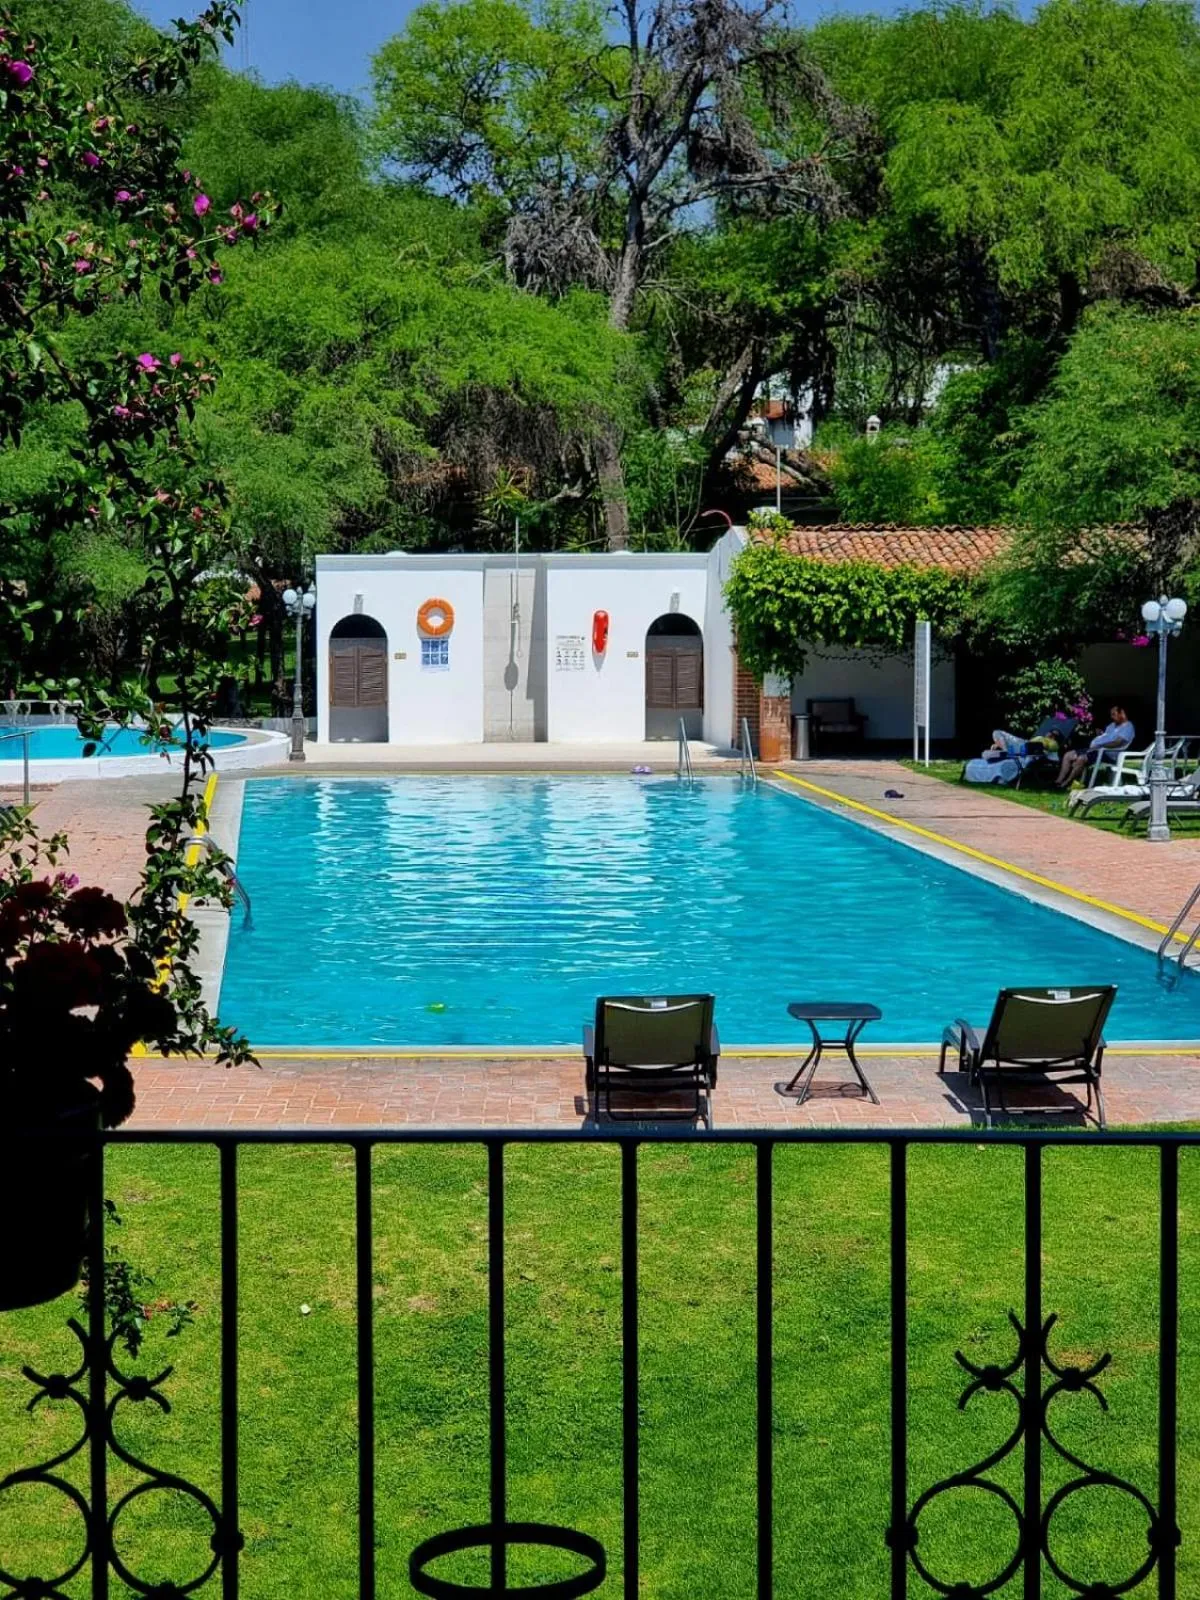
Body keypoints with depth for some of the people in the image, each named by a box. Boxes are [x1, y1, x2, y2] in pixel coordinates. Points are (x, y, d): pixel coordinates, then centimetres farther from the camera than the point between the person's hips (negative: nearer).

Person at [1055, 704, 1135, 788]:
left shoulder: (1127, 727, -7)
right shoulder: (1113, 725, 25)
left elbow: (1118, 742, -21)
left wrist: (1100, 746, -23)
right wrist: (1100, 735, 6)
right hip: (1095, 749, 11)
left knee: (1081, 758, -33)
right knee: (1068, 755, 0)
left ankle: (1065, 784, -27)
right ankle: (1058, 782, -8)